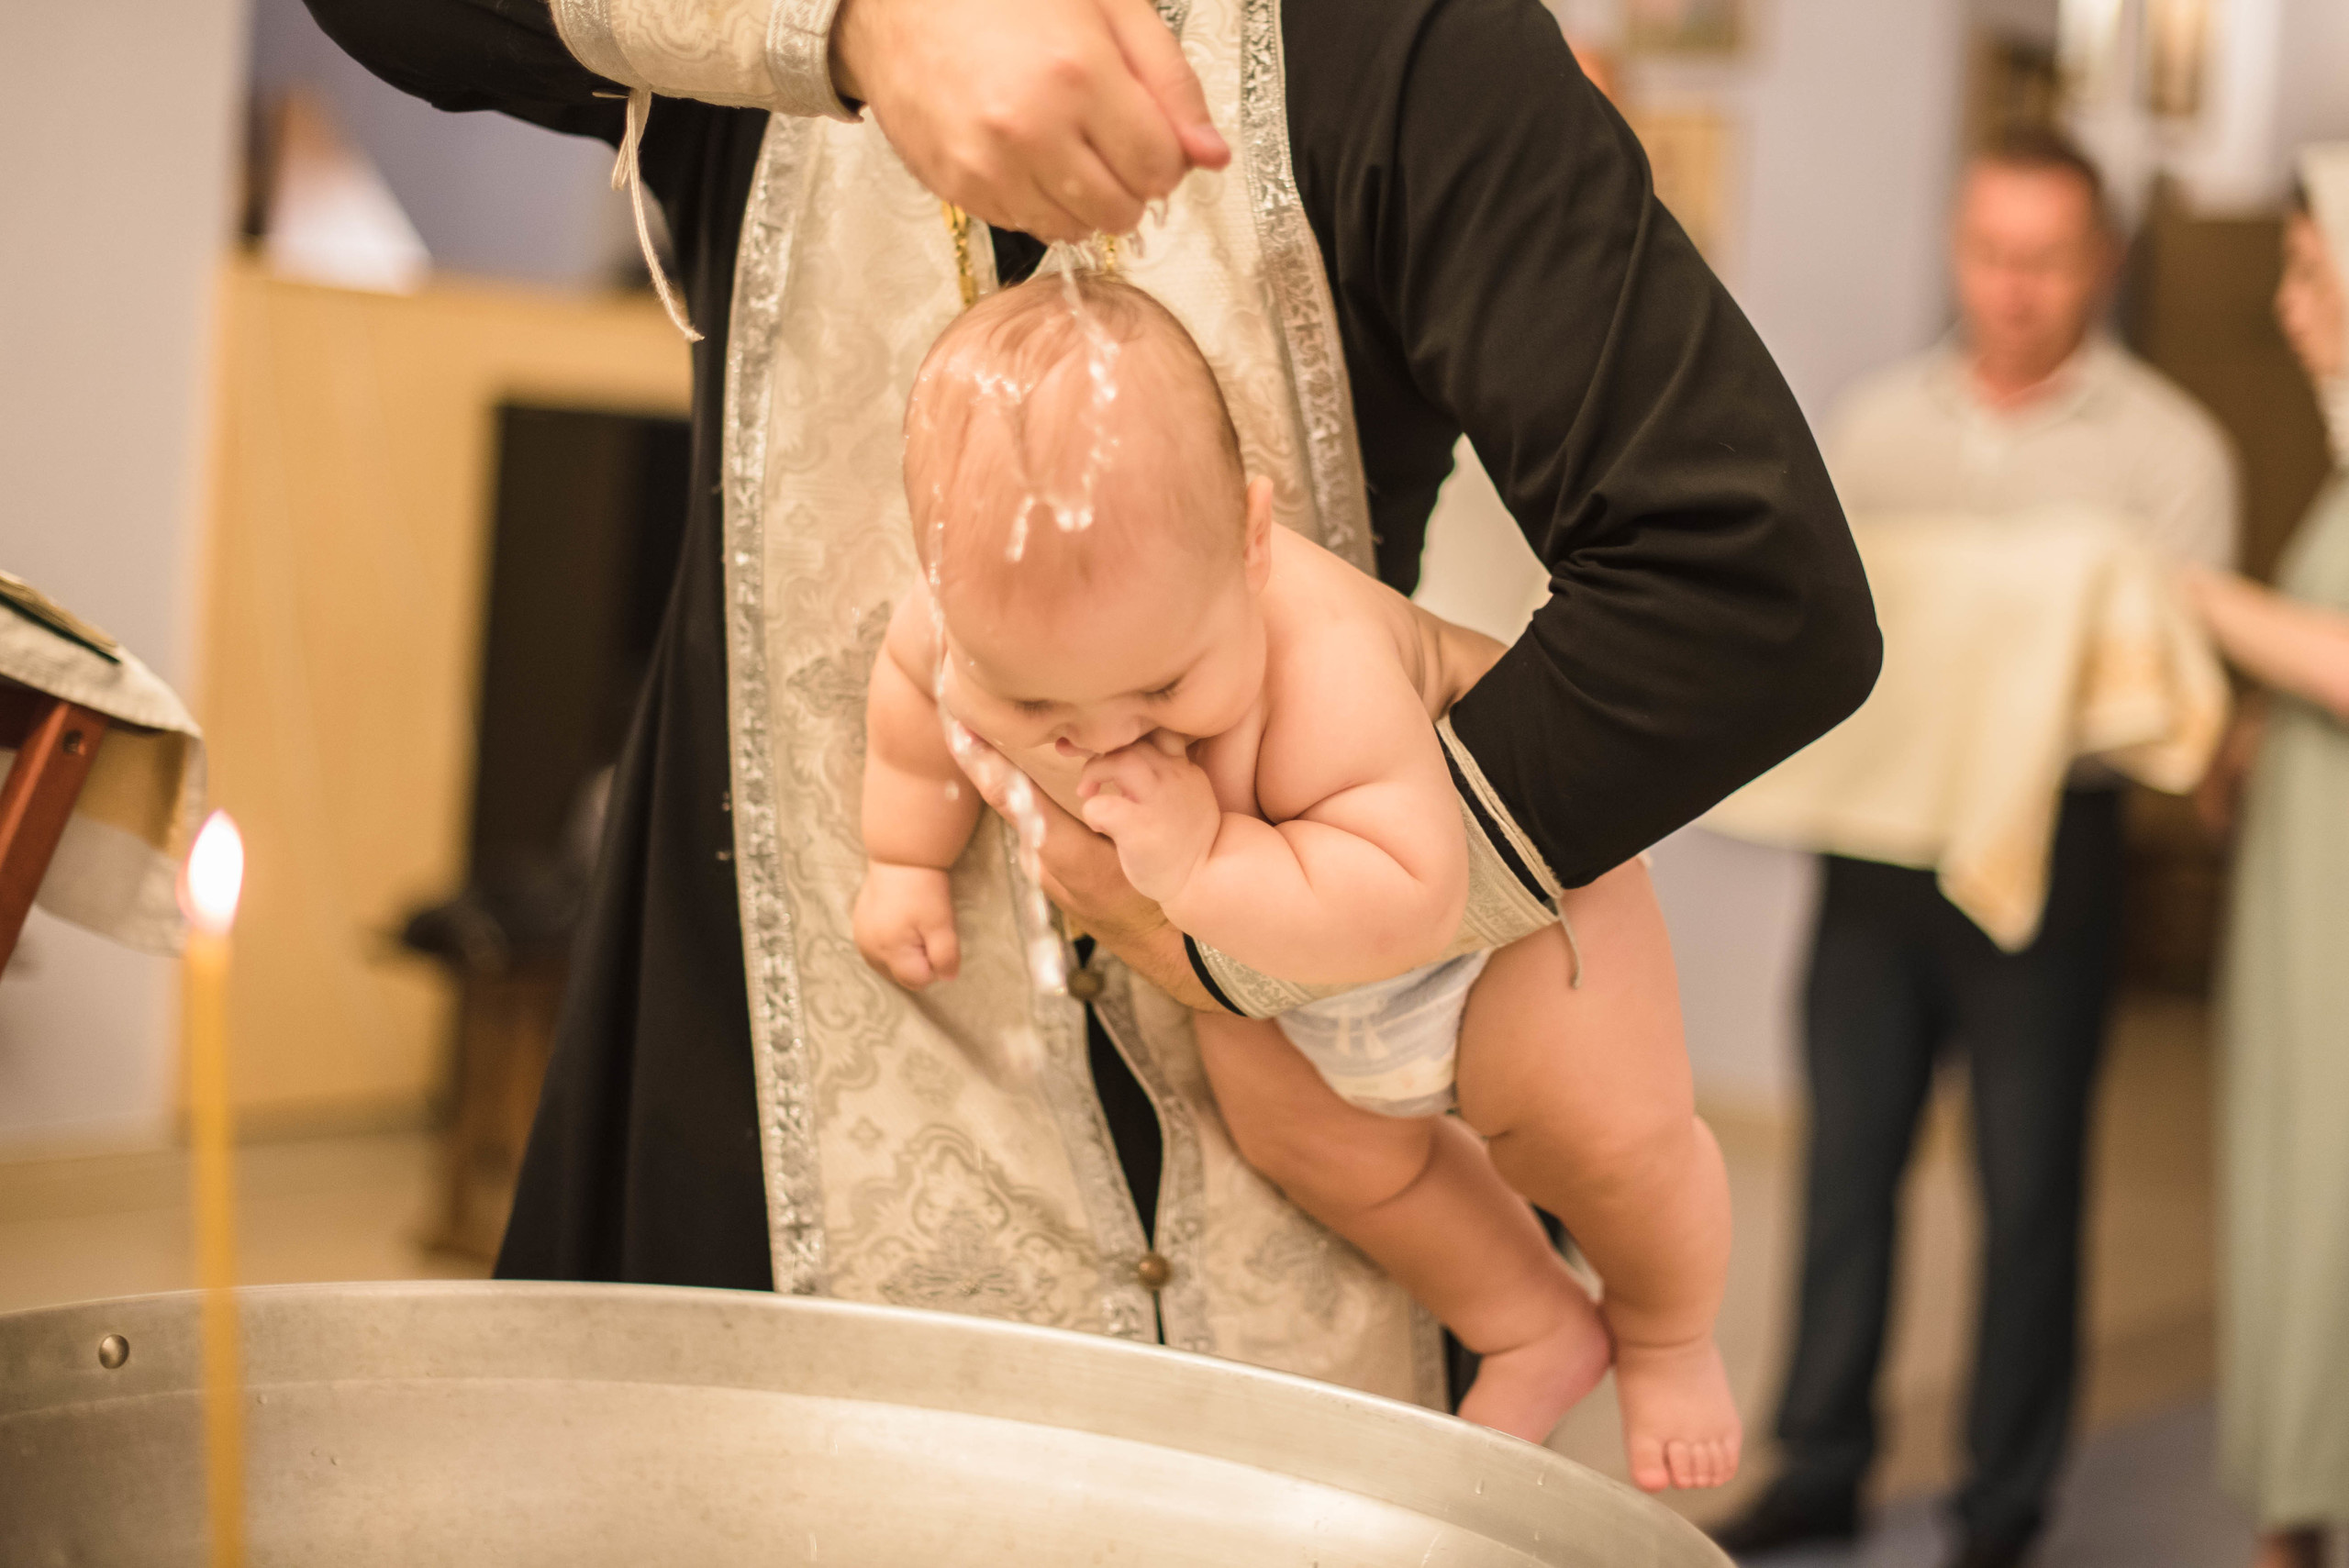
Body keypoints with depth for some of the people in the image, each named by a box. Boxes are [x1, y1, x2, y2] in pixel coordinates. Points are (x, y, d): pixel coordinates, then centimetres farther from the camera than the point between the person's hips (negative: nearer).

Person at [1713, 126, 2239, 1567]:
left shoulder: (2169, 451, -3)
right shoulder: (1879, 423, 9)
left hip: (2044, 844, -3)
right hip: (1877, 838, 4)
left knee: (2028, 1191, 5)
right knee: (1848, 1163, 11)